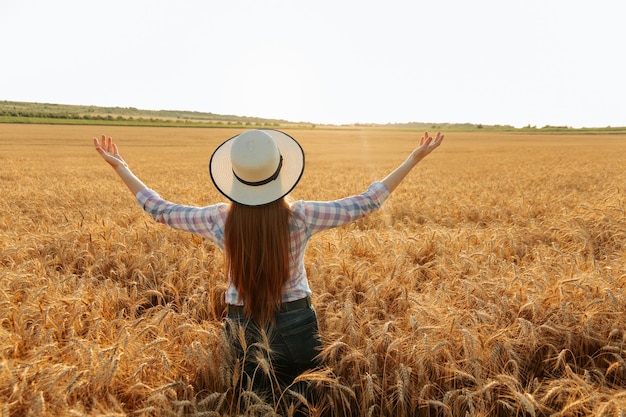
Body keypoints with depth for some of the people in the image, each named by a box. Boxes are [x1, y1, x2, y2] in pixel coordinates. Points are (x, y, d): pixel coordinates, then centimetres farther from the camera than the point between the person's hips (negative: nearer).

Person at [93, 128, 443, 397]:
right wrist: (415, 158, -3)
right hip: (297, 330, -1)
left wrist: (121, 166, 13)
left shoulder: (221, 220, -13)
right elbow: (366, 203, -10)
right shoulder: (300, 217, -18)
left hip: (243, 332, 1)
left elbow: (160, 210, 1)